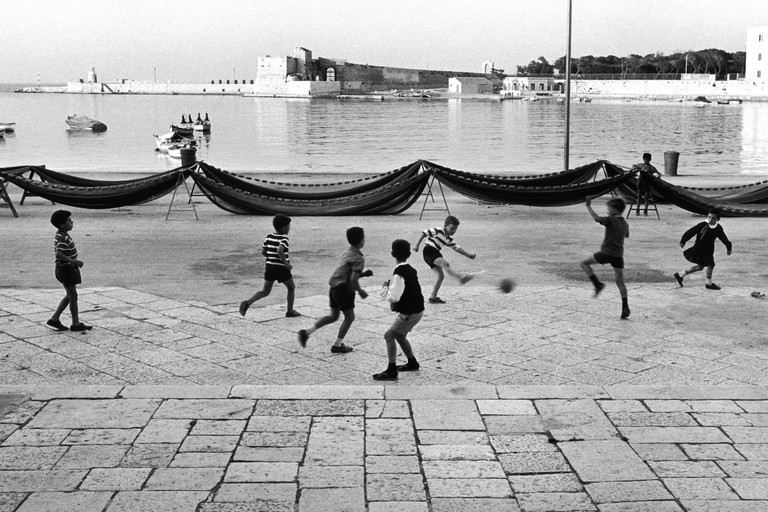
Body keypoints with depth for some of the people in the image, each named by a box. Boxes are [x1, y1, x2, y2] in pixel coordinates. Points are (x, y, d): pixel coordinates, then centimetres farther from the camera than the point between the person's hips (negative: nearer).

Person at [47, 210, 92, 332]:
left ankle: (55, 319, 21)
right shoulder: (62, 238, -23)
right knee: (73, 296, 0)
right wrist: (74, 262, -31)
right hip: (66, 270, -10)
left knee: (70, 296, 18)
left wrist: (75, 262, 18)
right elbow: (59, 254, -33)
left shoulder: (63, 235, 8)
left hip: (69, 269, 10)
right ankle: (76, 324, 9)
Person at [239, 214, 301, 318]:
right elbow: (280, 251, -30)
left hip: (269, 266, 6)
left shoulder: (268, 237, 6)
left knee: (265, 291, 13)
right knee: (291, 288, 18)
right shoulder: (284, 238, -13)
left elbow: (263, 252, 10)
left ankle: (248, 302, -9)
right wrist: (287, 263, -20)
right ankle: (290, 311, 22)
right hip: (281, 268, -5)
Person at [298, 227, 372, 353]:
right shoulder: (359, 258, -14)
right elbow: (353, 279, -23)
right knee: (349, 317, 9)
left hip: (334, 287, 9)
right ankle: (337, 345, 14)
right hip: (344, 289, -9)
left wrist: (363, 274, 15)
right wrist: (360, 291, -8)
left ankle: (306, 332, 9)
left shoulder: (347, 253, 15)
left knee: (333, 316, 18)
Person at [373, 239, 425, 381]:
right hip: (417, 309, 9)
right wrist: (391, 285, 11)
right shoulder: (411, 270, 5)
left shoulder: (399, 273, -22)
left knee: (389, 336, -4)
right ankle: (412, 363, 37)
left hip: (409, 313, -9)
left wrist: (388, 287, -9)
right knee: (399, 336, 24)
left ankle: (391, 371, -7)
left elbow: (394, 297, -28)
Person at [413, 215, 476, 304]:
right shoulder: (438, 231, -7)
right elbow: (424, 233, -10)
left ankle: (433, 297, 7)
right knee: (445, 264, -28)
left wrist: (468, 255, 16)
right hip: (429, 251, -9)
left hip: (435, 254, 9)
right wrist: (417, 245, -16)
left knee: (440, 275, 3)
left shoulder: (449, 239, 18)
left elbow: (456, 248, 23)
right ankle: (460, 277, -46)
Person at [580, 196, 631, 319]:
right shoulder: (625, 223, 12)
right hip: (619, 255, 6)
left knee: (584, 263, 10)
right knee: (620, 282, 9)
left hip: (606, 252, -6)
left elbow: (597, 218, -24)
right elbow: (627, 235, 31)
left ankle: (597, 284, -5)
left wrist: (588, 206, -16)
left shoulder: (611, 220, -10)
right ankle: (625, 308, 4)